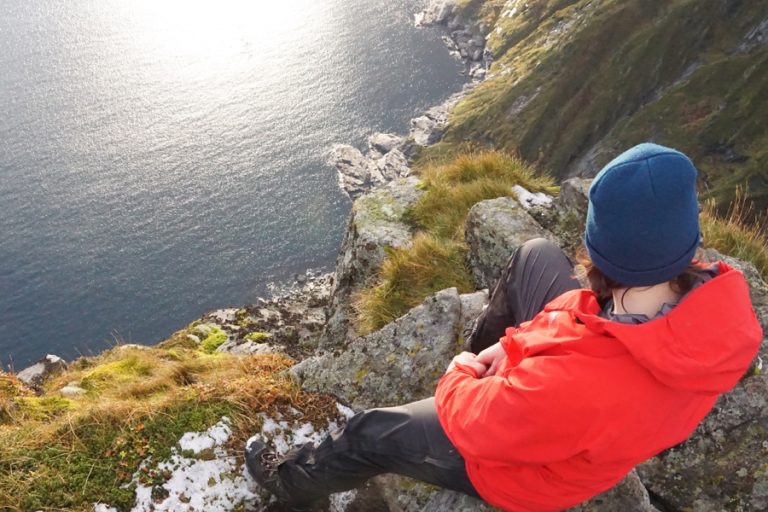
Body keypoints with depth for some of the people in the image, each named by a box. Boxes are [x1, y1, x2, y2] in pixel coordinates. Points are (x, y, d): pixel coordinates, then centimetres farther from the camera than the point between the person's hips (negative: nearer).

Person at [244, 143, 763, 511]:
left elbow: (472, 422, -28)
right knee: (534, 256, 15)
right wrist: (517, 349, -9)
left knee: (373, 431, 11)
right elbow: (631, 325, -7)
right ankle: (485, 356, 41)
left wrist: (459, 374, -5)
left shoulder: (574, 383, -48)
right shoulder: (722, 294, -28)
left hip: (525, 464, -6)